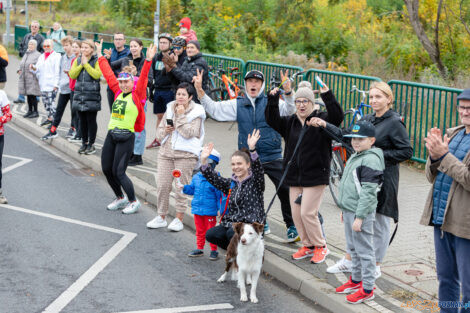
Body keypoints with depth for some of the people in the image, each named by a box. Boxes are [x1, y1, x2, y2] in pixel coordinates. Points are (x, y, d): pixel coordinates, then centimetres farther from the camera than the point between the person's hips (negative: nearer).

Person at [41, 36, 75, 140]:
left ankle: (72, 129, 19)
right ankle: (53, 130, 9)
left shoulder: (76, 57, -8)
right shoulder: (62, 58, 11)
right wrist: (59, 84, 13)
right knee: (59, 110, 6)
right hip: (63, 88, 5)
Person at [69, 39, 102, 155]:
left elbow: (97, 74, -18)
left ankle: (91, 144, 8)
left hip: (92, 96, -5)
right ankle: (84, 143, 19)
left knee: (91, 120, -1)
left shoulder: (97, 61, -3)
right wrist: (81, 65, -7)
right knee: (82, 120, 9)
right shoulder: (77, 60, 13)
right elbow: (72, 75, 2)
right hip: (79, 95, 5)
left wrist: (86, 64, -13)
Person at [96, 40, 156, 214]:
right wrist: (100, 56, 23)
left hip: (126, 137, -7)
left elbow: (143, 78, -17)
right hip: (111, 135, 7)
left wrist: (148, 60, -27)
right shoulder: (118, 93, 10)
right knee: (106, 169, 10)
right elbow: (108, 74, 18)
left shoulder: (137, 95, -5)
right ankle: (120, 198, 28)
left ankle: (134, 202, 11)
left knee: (118, 172, -5)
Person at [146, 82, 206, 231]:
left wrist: (181, 116, -11)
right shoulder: (170, 109, 14)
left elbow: (189, 133, -14)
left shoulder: (196, 112, -1)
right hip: (166, 152, 5)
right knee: (162, 185, 1)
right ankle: (161, 217, 14)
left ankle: (179, 219, 9)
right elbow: (159, 131, 17)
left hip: (185, 154, -5)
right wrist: (165, 130, -5)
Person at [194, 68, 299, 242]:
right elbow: (214, 109, 6)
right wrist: (200, 90, -7)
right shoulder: (238, 104, 9)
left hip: (272, 158, -3)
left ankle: (291, 226, 9)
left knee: (286, 191, -5)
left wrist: (288, 91, -35)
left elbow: (288, 110, -15)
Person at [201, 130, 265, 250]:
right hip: (231, 222, 6)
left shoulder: (255, 182, 0)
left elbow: (257, 168, -19)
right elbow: (213, 178, 6)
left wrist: (252, 149, -35)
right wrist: (203, 160, -9)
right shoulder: (231, 184, 15)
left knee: (232, 233, -34)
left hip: (251, 224, -6)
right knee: (210, 234, -16)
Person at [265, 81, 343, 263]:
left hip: (315, 176, -6)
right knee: (296, 214, 8)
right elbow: (272, 121, 0)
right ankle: (308, 246, 25)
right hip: (294, 176, 6)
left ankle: (321, 246, 11)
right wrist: (273, 100, -13)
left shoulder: (321, 120, -4)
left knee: (308, 213, -8)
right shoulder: (290, 122, 12)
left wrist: (327, 96, -32)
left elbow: (337, 117, -21)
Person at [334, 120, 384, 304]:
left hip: (361, 213, -10)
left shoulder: (371, 160, -17)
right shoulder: (355, 157, 14)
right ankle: (356, 280, 34)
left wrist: (359, 217, -22)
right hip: (349, 211, 10)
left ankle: (367, 289, 6)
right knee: (353, 248, 20)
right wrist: (344, 209, 23)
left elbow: (368, 192, -21)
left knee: (364, 250, -2)